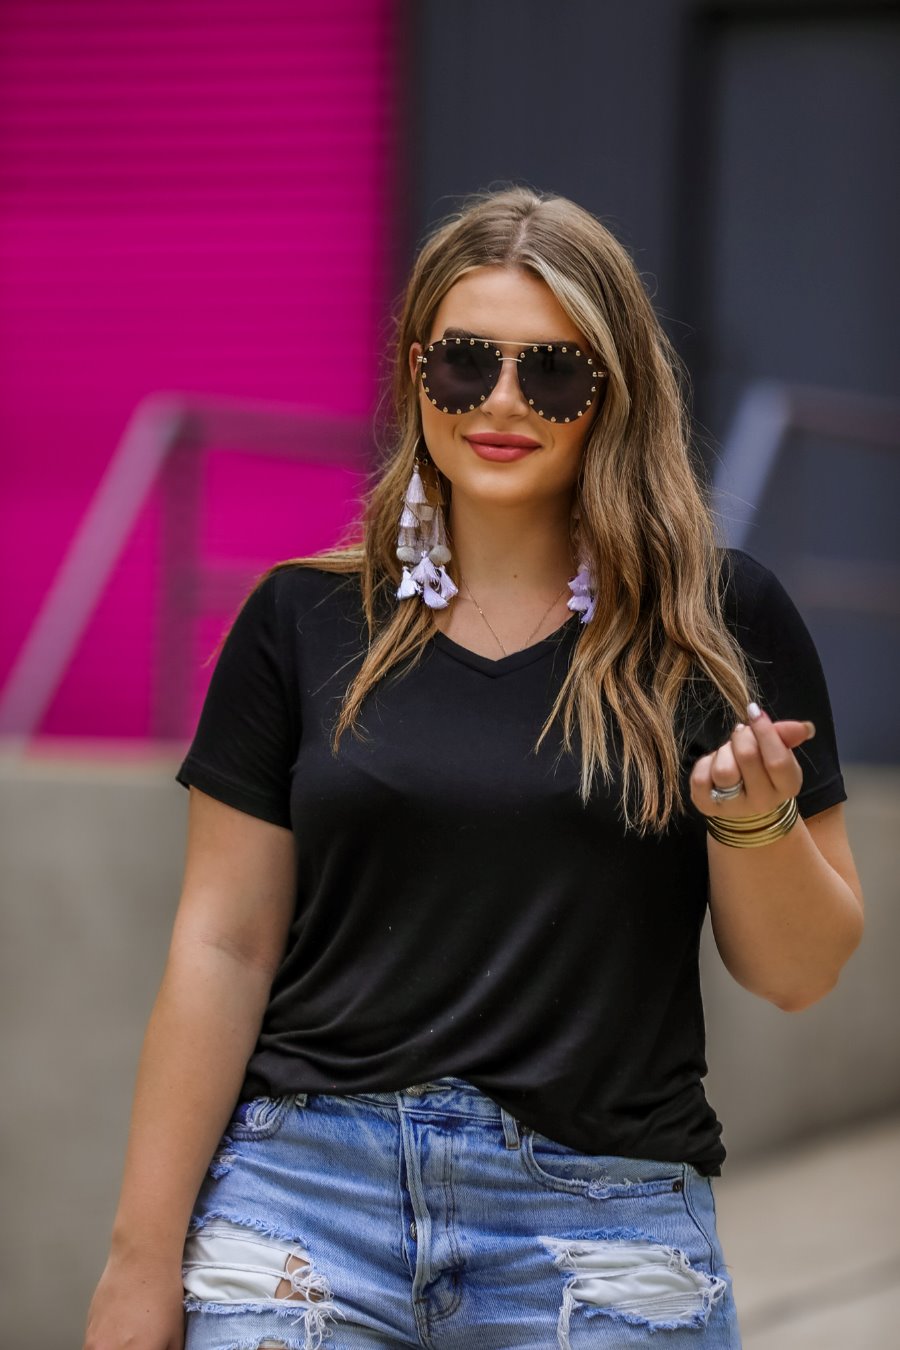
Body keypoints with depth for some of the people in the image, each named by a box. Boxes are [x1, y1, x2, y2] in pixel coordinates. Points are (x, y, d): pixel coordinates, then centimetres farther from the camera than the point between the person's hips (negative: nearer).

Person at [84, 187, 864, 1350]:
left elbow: (798, 974, 4)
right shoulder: (305, 620, 4)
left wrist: (757, 817, -16)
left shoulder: (720, 622, 2)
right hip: (307, 1194, 1)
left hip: (604, 1227, 0)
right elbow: (223, 949, 3)